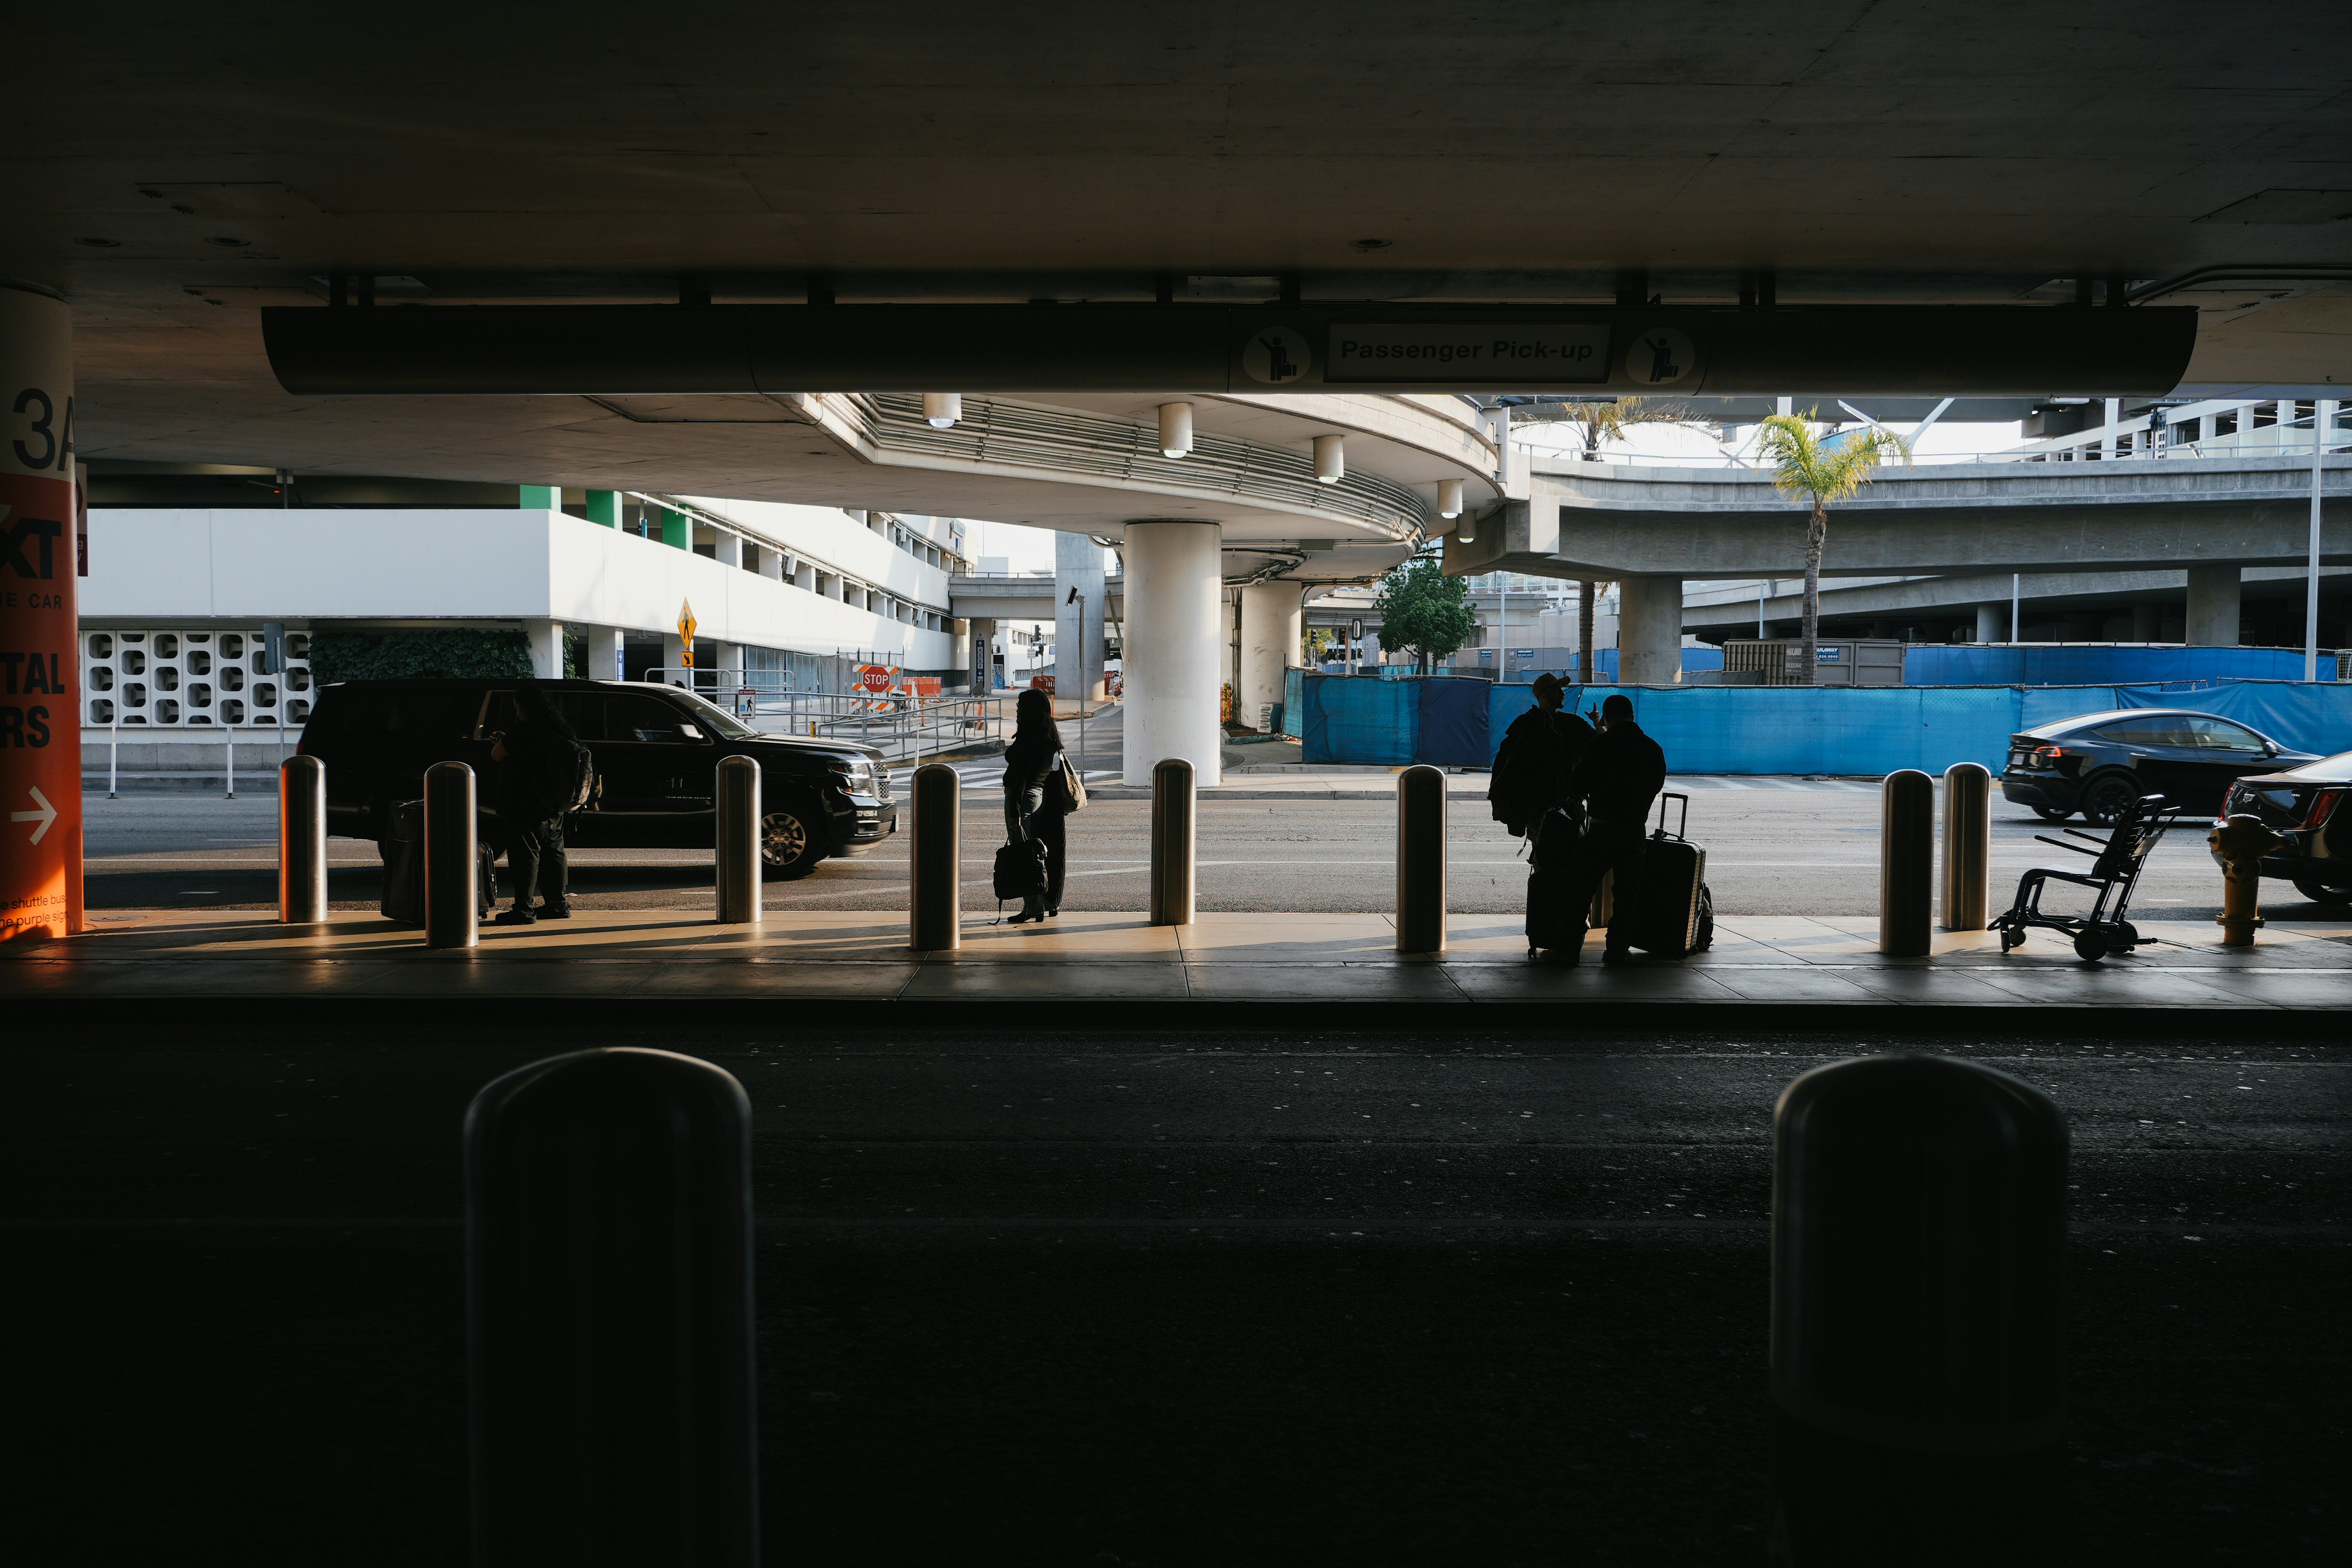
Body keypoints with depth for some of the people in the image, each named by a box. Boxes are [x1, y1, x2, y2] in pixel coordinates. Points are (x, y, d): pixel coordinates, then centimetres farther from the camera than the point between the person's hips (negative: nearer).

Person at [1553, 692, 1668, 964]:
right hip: (1635, 829, 4)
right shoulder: (1653, 749, 3)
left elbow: (1577, 788, -7)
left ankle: (1571, 949, 1)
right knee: (1626, 892, 12)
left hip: (1601, 828, -4)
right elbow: (1656, 786, 16)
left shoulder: (1600, 745, -10)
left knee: (1580, 889, 4)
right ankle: (1618, 949, 12)